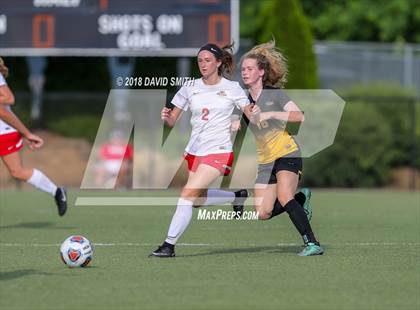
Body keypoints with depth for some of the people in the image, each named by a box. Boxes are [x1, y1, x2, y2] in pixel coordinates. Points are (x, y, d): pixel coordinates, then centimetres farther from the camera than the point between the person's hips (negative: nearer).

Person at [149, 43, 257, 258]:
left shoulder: (232, 88, -3)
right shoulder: (190, 88, 4)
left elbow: (253, 117, -1)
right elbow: (172, 122, 6)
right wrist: (166, 117, -17)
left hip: (218, 152, -6)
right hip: (194, 151, 6)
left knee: (188, 193, -18)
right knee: (198, 199, 14)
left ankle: (169, 245, -14)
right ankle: (237, 196, 41)